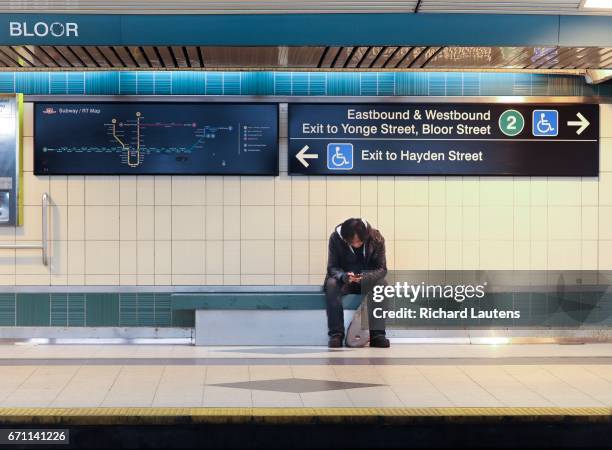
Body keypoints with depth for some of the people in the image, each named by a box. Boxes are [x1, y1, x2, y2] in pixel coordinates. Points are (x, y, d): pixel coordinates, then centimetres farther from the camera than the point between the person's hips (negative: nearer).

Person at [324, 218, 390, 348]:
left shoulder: (376, 238, -14)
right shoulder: (335, 238, -15)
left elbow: (382, 269, -12)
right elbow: (332, 267, -12)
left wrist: (367, 277, -34)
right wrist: (343, 276, -35)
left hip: (368, 279, 0)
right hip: (343, 279, 0)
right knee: (332, 285, -34)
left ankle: (377, 334, -29)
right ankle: (336, 334, -32)